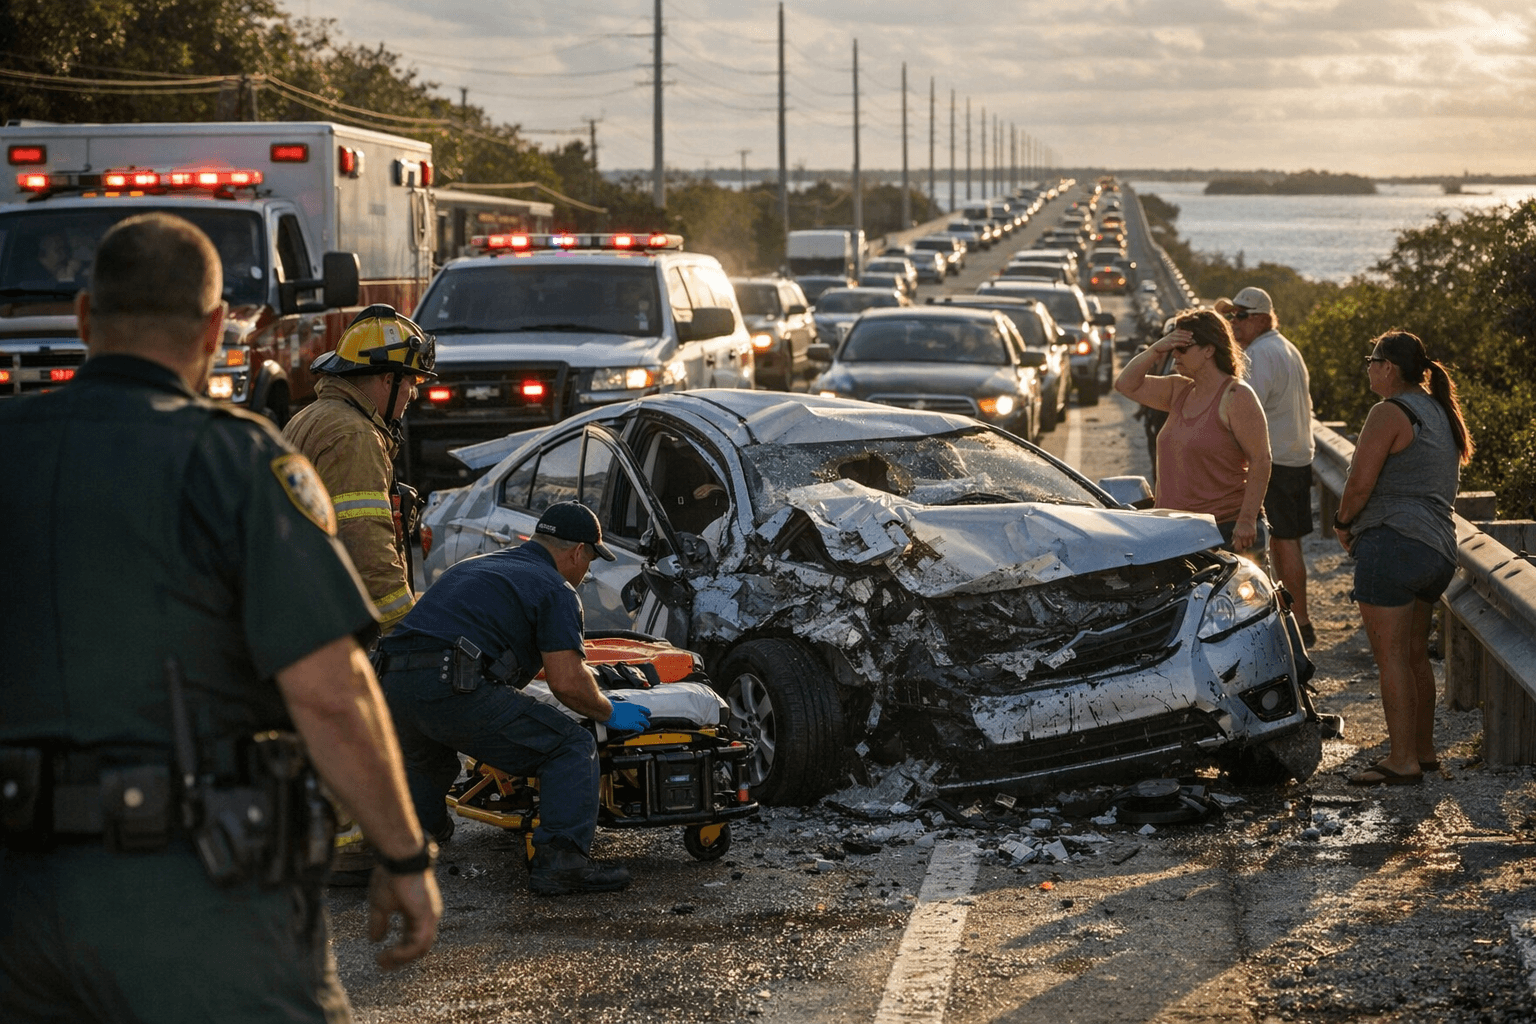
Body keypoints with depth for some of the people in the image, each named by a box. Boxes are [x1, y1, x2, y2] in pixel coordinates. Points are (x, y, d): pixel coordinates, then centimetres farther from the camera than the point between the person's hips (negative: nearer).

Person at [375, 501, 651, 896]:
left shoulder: (474, 566, 31)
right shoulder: (556, 590, 6)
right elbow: (566, 682, -3)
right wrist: (609, 712, 15)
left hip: (393, 685, 8)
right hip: (455, 690, -8)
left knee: (428, 762, 38)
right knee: (573, 746, 0)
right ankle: (559, 860, -12)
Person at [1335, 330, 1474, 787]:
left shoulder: (1389, 412, -11)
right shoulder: (1441, 413, 18)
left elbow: (1360, 484, -16)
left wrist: (1342, 522, 3)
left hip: (1393, 541, -10)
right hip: (1438, 548, 10)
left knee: (1391, 655, -7)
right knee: (1415, 655, 17)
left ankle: (1402, 761, -9)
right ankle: (1424, 750, 23)